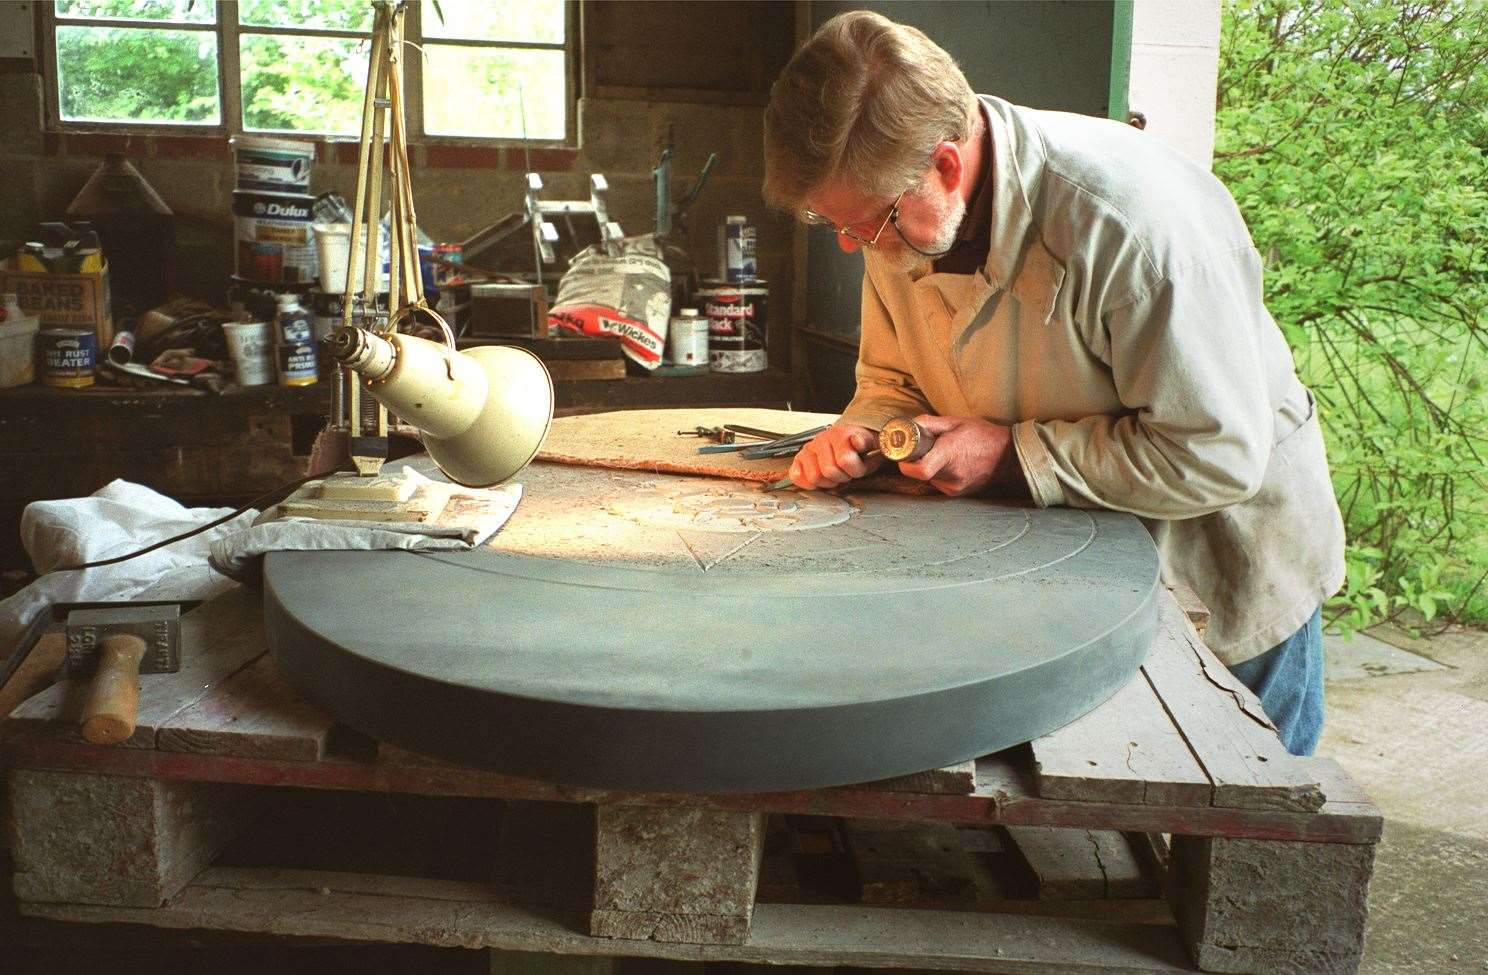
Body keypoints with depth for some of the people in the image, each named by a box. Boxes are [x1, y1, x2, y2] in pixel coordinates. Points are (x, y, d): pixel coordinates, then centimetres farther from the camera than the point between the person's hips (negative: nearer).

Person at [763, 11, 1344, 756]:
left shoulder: (1128, 218, -36)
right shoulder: (897, 208, -13)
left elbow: (1218, 454, -32)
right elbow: (894, 379, 3)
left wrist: (1015, 456, -30)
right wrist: (860, 435, -19)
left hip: (1226, 558, -5)